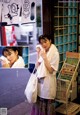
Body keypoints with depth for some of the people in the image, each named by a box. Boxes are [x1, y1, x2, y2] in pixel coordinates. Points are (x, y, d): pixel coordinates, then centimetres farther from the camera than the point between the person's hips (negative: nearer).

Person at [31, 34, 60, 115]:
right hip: (40, 80, 6)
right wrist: (38, 55, -6)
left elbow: (51, 70, -17)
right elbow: (37, 67, 4)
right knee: (39, 102, 14)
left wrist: (45, 58, -23)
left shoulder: (55, 53, -13)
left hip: (48, 81, -6)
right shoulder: (42, 52, 6)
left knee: (47, 103, 6)